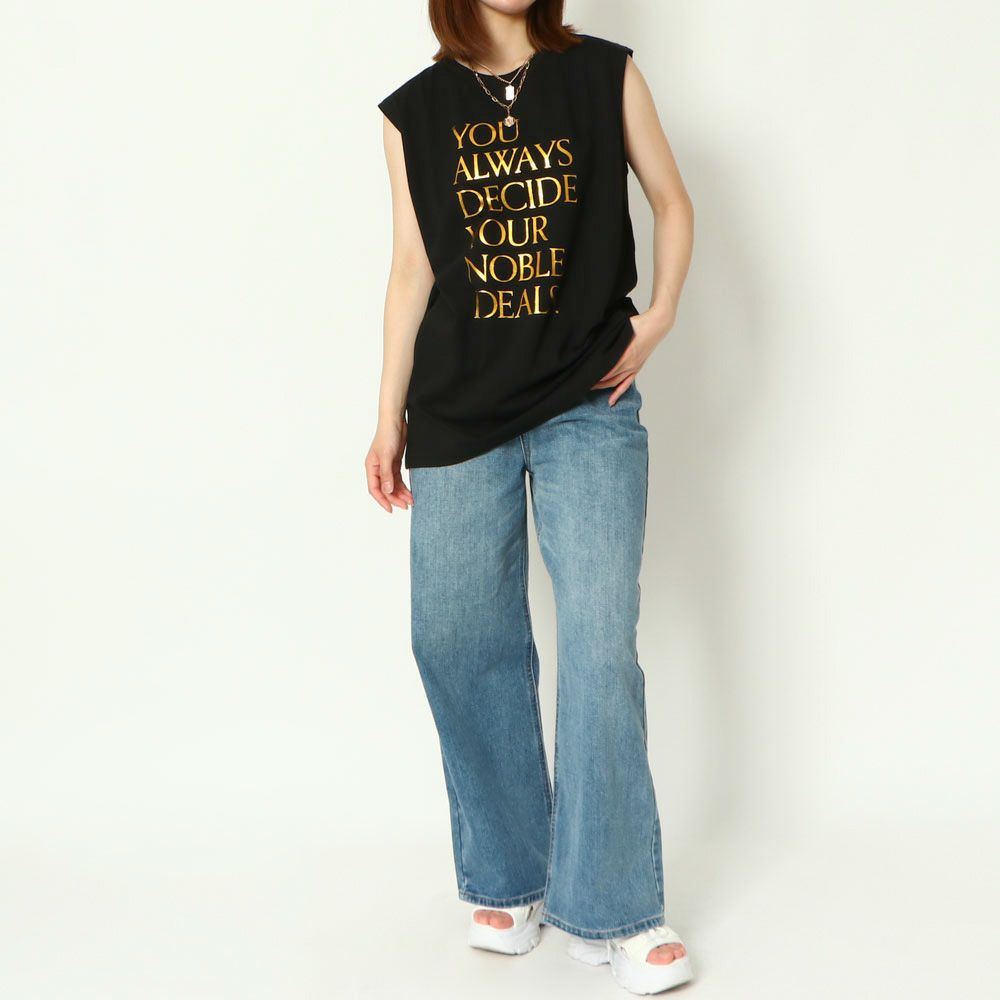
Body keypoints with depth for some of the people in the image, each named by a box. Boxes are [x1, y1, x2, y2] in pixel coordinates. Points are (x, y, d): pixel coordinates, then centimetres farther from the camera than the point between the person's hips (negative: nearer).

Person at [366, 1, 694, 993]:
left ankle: (610, 911, 3)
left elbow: (669, 198, 14)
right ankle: (507, 882, 21)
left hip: (589, 404, -1)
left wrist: (658, 316, -1)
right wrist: (389, 418, 7)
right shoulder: (415, 111, 8)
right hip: (458, 415, 2)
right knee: (460, 644, 3)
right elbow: (412, 269, 8)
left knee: (600, 643, -8)